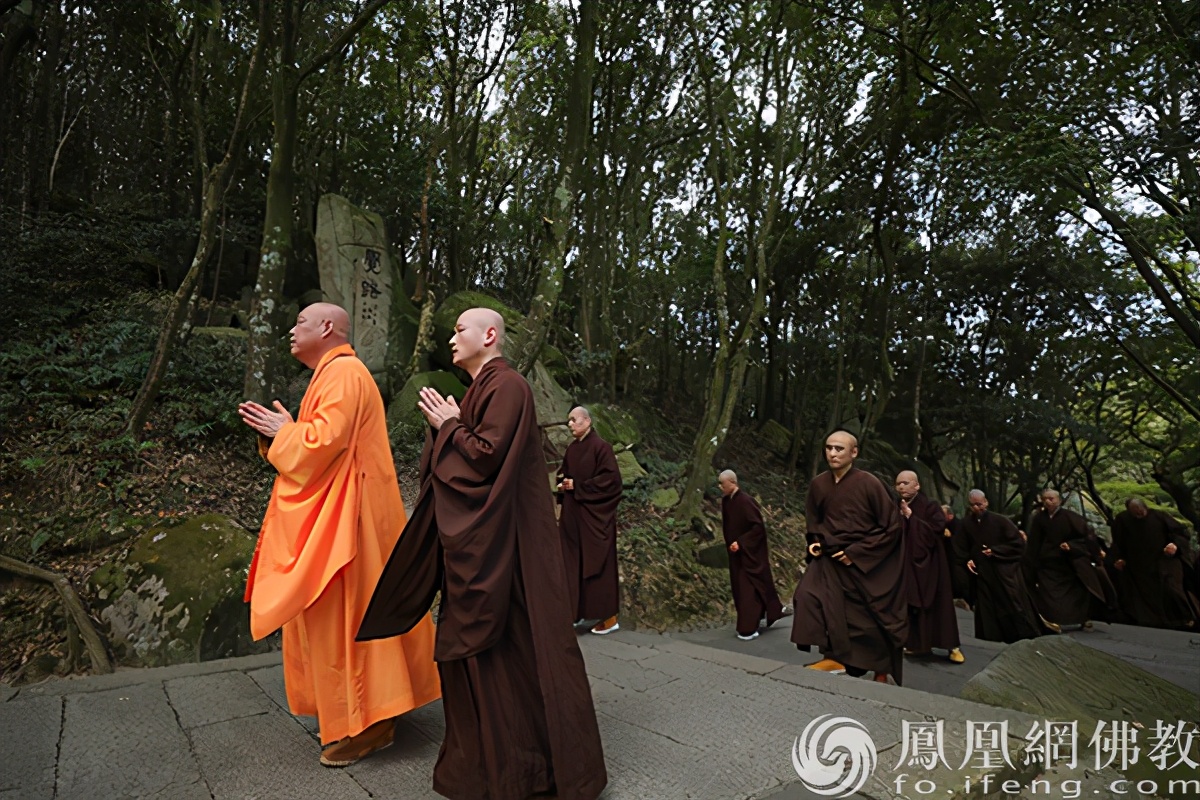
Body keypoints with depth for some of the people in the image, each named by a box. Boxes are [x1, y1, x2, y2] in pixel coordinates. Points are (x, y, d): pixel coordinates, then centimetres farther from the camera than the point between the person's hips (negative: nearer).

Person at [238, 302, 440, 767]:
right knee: (336, 613, 15)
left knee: (344, 613, -5)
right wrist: (278, 431, 9)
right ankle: (368, 710, 26)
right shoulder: (334, 374, 19)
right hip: (331, 514, 11)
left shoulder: (342, 373, -14)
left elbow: (325, 439, -25)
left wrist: (284, 431, -8)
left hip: (343, 516, -11)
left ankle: (366, 725, 6)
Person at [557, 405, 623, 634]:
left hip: (594, 515, -7)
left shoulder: (600, 446, -10)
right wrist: (563, 485, -3)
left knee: (597, 564, -2)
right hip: (572, 515, 7)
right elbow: (563, 475, 21)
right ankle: (576, 611, 18)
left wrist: (577, 487, -15)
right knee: (572, 563, 8)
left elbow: (611, 478, -17)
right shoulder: (571, 449, 12)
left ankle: (609, 617, 8)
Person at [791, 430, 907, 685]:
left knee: (874, 620, 7)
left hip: (867, 563, -4)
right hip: (830, 559, 4)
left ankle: (882, 672, 32)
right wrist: (815, 541, -1)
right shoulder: (818, 484, -3)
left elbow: (891, 526, -12)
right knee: (808, 596, -16)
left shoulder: (869, 483, -17)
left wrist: (856, 552, -16)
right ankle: (834, 656, -2)